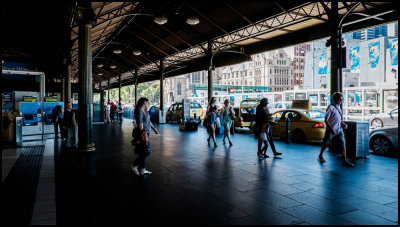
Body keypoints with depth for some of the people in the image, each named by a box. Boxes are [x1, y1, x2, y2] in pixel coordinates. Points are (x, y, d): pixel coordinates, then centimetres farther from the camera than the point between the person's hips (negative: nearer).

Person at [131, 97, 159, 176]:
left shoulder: (145, 111, 11)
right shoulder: (139, 111, -16)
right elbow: (140, 124, -21)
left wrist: (153, 128, 15)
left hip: (147, 132, 9)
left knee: (144, 152, 12)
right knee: (147, 151, -5)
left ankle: (142, 170, 20)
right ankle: (134, 166, 8)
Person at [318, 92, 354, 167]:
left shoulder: (339, 107, 10)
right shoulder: (330, 107, -12)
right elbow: (326, 120, -15)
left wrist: (343, 124, 4)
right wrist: (331, 129, -21)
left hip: (339, 129, 6)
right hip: (331, 130, -6)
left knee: (343, 144, -4)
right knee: (326, 143, 9)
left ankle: (345, 160, -1)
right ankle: (321, 156, 31)